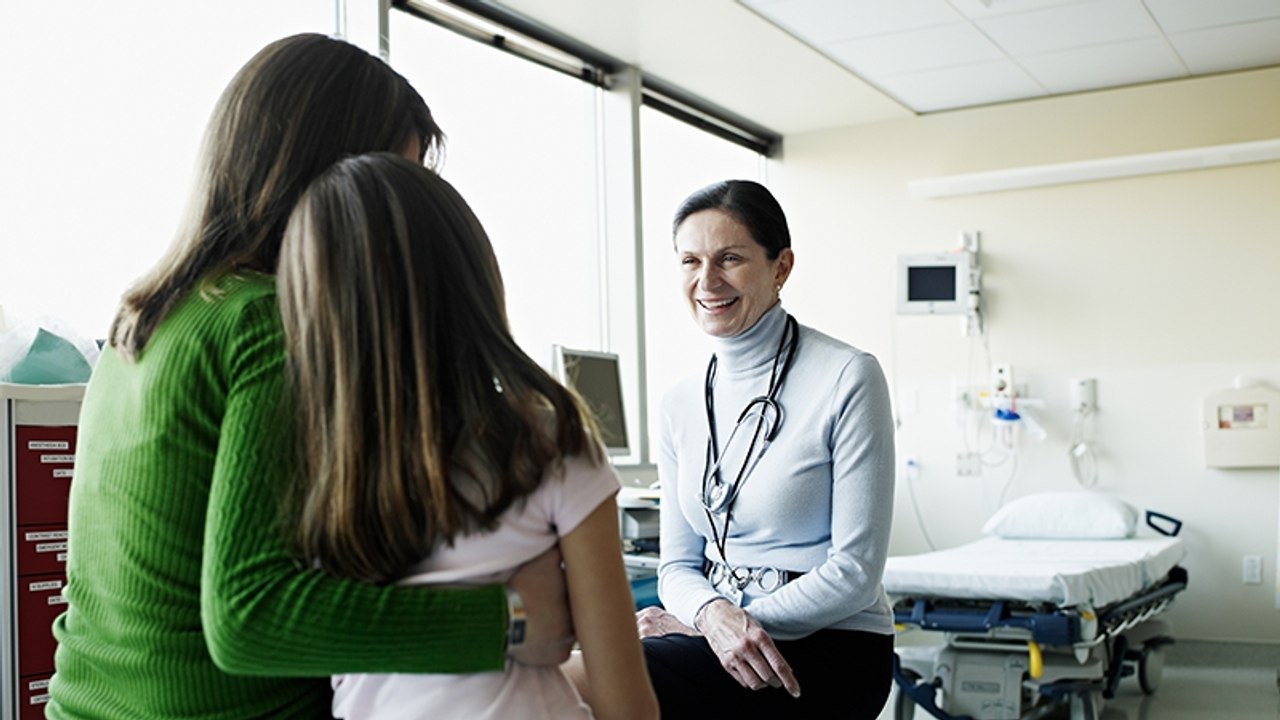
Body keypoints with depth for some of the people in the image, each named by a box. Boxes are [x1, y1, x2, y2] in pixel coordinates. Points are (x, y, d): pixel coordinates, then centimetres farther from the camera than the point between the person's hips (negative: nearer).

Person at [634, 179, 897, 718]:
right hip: (711, 634, 5)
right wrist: (712, 613, -15)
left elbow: (855, 572, -12)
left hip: (831, 646, -5)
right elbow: (678, 562, 8)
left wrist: (722, 624, -16)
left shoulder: (848, 378, -10)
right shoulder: (680, 405, 7)